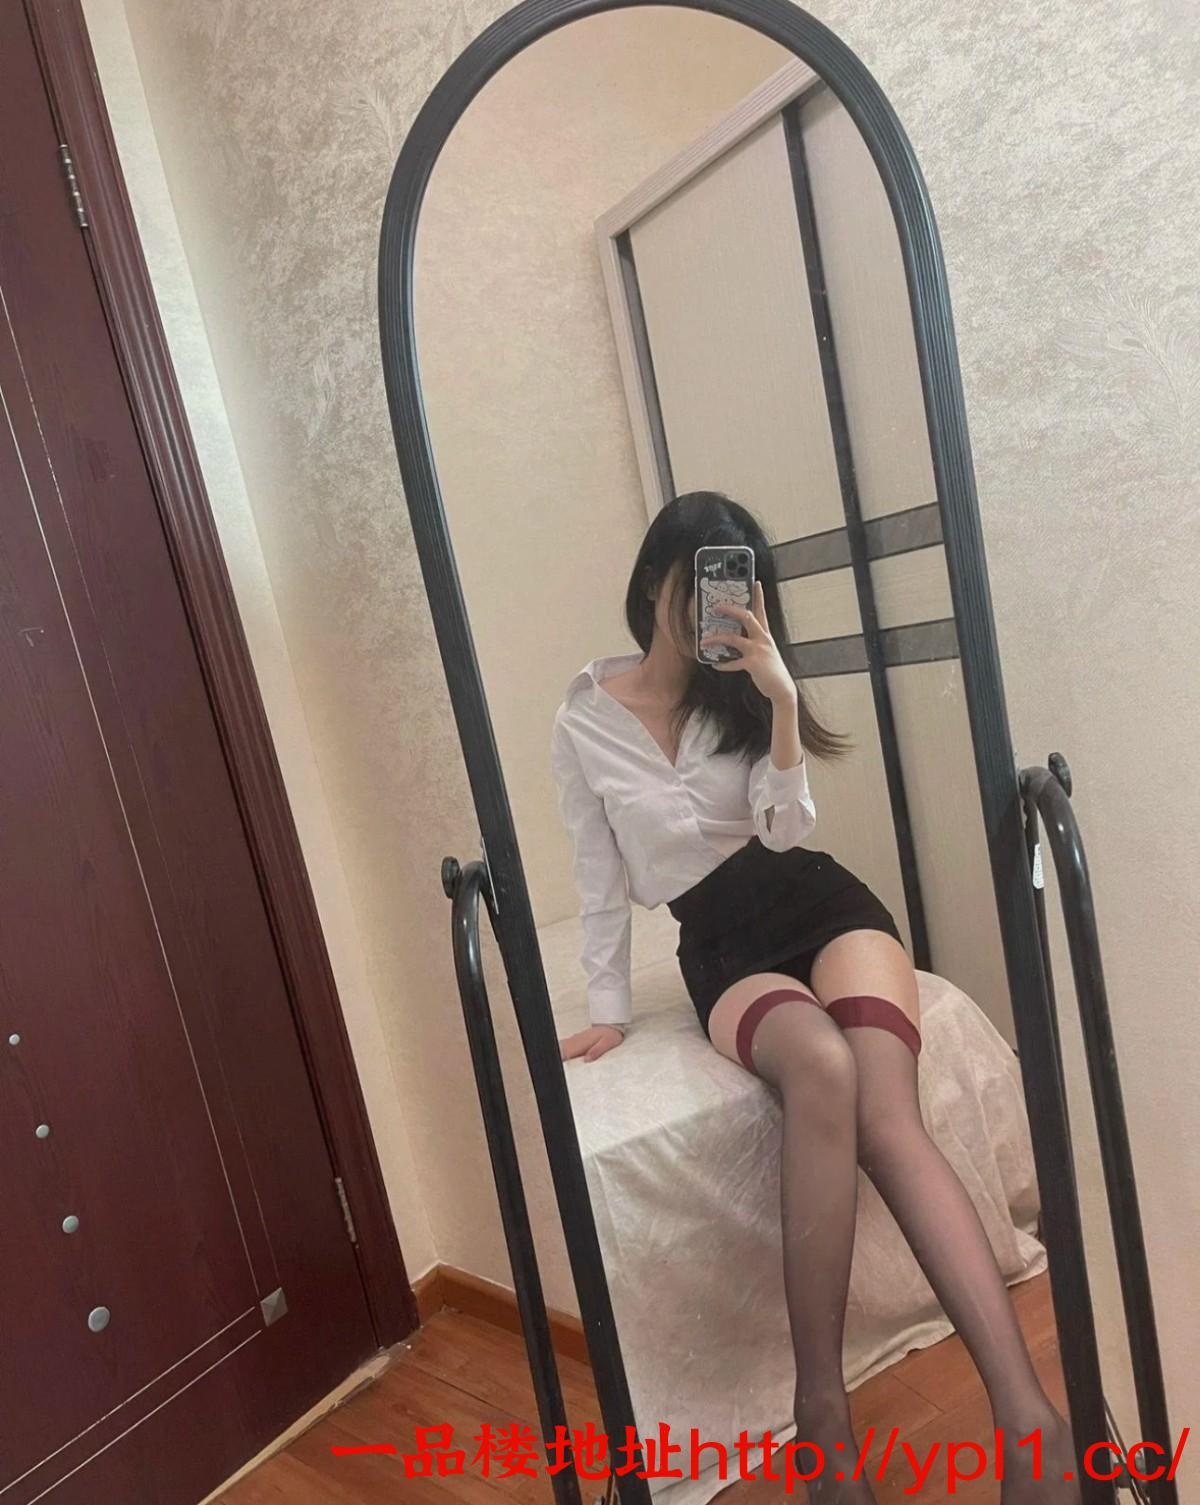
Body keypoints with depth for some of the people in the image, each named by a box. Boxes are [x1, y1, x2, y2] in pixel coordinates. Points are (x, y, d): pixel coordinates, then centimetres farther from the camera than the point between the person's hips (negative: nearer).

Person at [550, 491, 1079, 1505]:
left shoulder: (743, 690, 6)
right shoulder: (583, 723, 2)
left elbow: (788, 830, -8)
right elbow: (601, 880, 6)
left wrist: (780, 697, -19)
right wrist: (610, 1010, 7)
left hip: (823, 906, 2)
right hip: (723, 949, -1)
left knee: (887, 1114, -29)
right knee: (823, 1068, -35)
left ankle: (1028, 1414, -31)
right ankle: (820, 1400, -24)